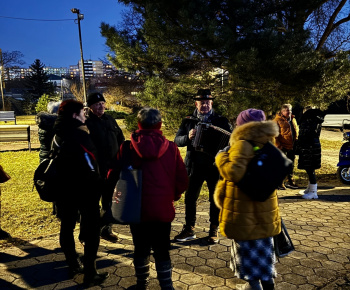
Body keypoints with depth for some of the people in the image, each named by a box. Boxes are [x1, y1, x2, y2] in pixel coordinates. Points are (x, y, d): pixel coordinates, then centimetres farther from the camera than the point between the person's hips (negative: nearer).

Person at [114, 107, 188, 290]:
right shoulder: (171, 148, -9)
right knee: (162, 251, 13)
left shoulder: (127, 147, -8)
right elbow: (182, 180, -6)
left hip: (136, 208, 1)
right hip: (163, 209, -1)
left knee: (141, 249, 20)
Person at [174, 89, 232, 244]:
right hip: (194, 166, 1)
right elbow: (177, 140, 0)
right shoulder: (188, 121, 4)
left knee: (215, 199, 9)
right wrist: (187, 137, -20)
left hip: (215, 166, -1)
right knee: (190, 198, 9)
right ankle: (189, 229, 25)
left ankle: (214, 230, 25)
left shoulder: (221, 120, 2)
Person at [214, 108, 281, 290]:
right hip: (265, 213, 8)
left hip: (244, 214, -7)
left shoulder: (243, 145, -20)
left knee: (248, 250, 9)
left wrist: (221, 157, -17)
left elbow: (234, 173, -33)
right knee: (263, 250, 22)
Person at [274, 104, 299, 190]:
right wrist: (278, 145, -18)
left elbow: (296, 131, 22)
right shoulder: (278, 120, -10)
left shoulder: (293, 119, 13)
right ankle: (280, 183, 10)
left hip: (292, 147, 7)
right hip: (283, 147, -7)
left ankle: (290, 182, 28)